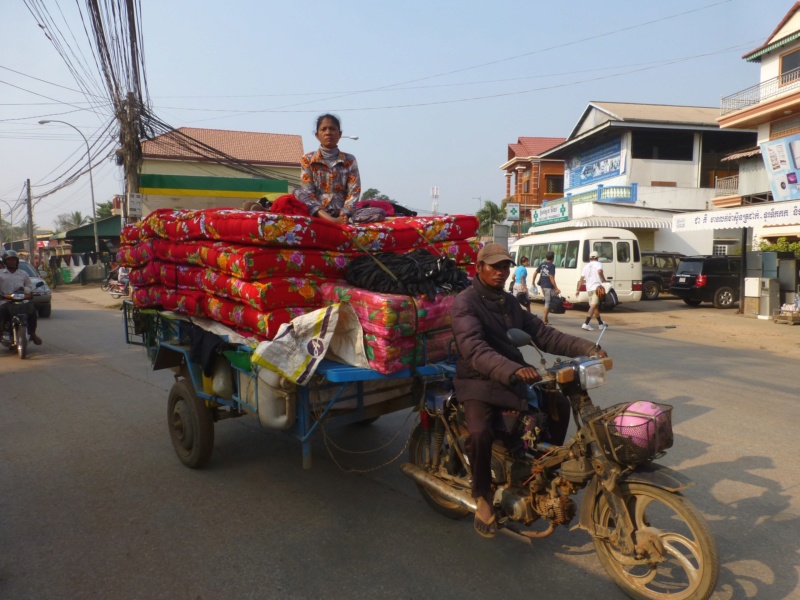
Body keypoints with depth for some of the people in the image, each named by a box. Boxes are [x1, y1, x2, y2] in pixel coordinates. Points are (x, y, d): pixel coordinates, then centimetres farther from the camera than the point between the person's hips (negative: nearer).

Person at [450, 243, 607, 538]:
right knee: (480, 432, -31)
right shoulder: (465, 303, -12)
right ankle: (483, 497, -4)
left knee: (560, 403, -1)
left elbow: (542, 334, 6)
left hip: (514, 378, 7)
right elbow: (474, 349, -29)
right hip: (478, 381, -7)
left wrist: (586, 347, -8)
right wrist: (512, 370, -46)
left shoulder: (510, 302, 13)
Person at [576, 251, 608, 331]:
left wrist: (578, 289, 11)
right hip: (597, 287, -6)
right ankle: (586, 324, -22)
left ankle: (601, 324, 28)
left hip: (589, 288, 6)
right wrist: (604, 280, -8)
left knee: (595, 306, 16)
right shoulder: (598, 264, 3)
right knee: (594, 306, -11)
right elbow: (600, 271, -21)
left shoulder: (586, 266, 19)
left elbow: (581, 279, 13)